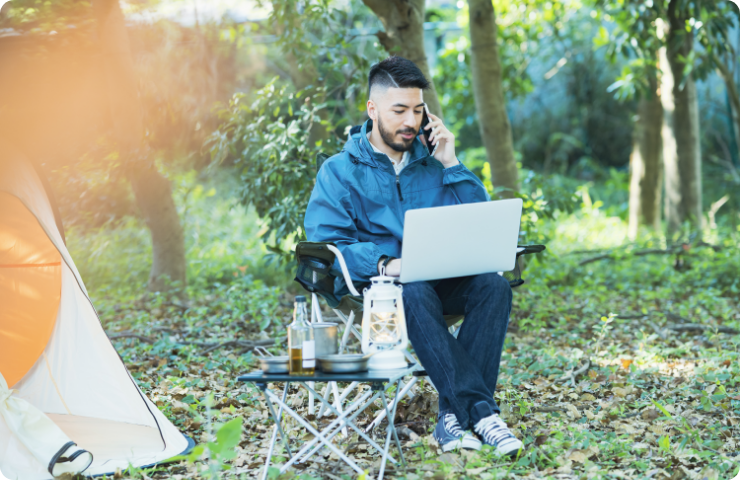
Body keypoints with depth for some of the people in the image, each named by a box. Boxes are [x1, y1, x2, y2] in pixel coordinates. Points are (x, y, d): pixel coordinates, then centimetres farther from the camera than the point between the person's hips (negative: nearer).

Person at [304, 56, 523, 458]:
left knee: (493, 285, -26)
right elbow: (325, 244, -8)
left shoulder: (432, 164, 17)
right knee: (415, 295, -38)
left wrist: (450, 163, 1)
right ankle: (481, 412, -39)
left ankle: (454, 416, -33)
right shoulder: (340, 170, 5)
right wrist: (385, 264, -25)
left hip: (439, 281, 4)